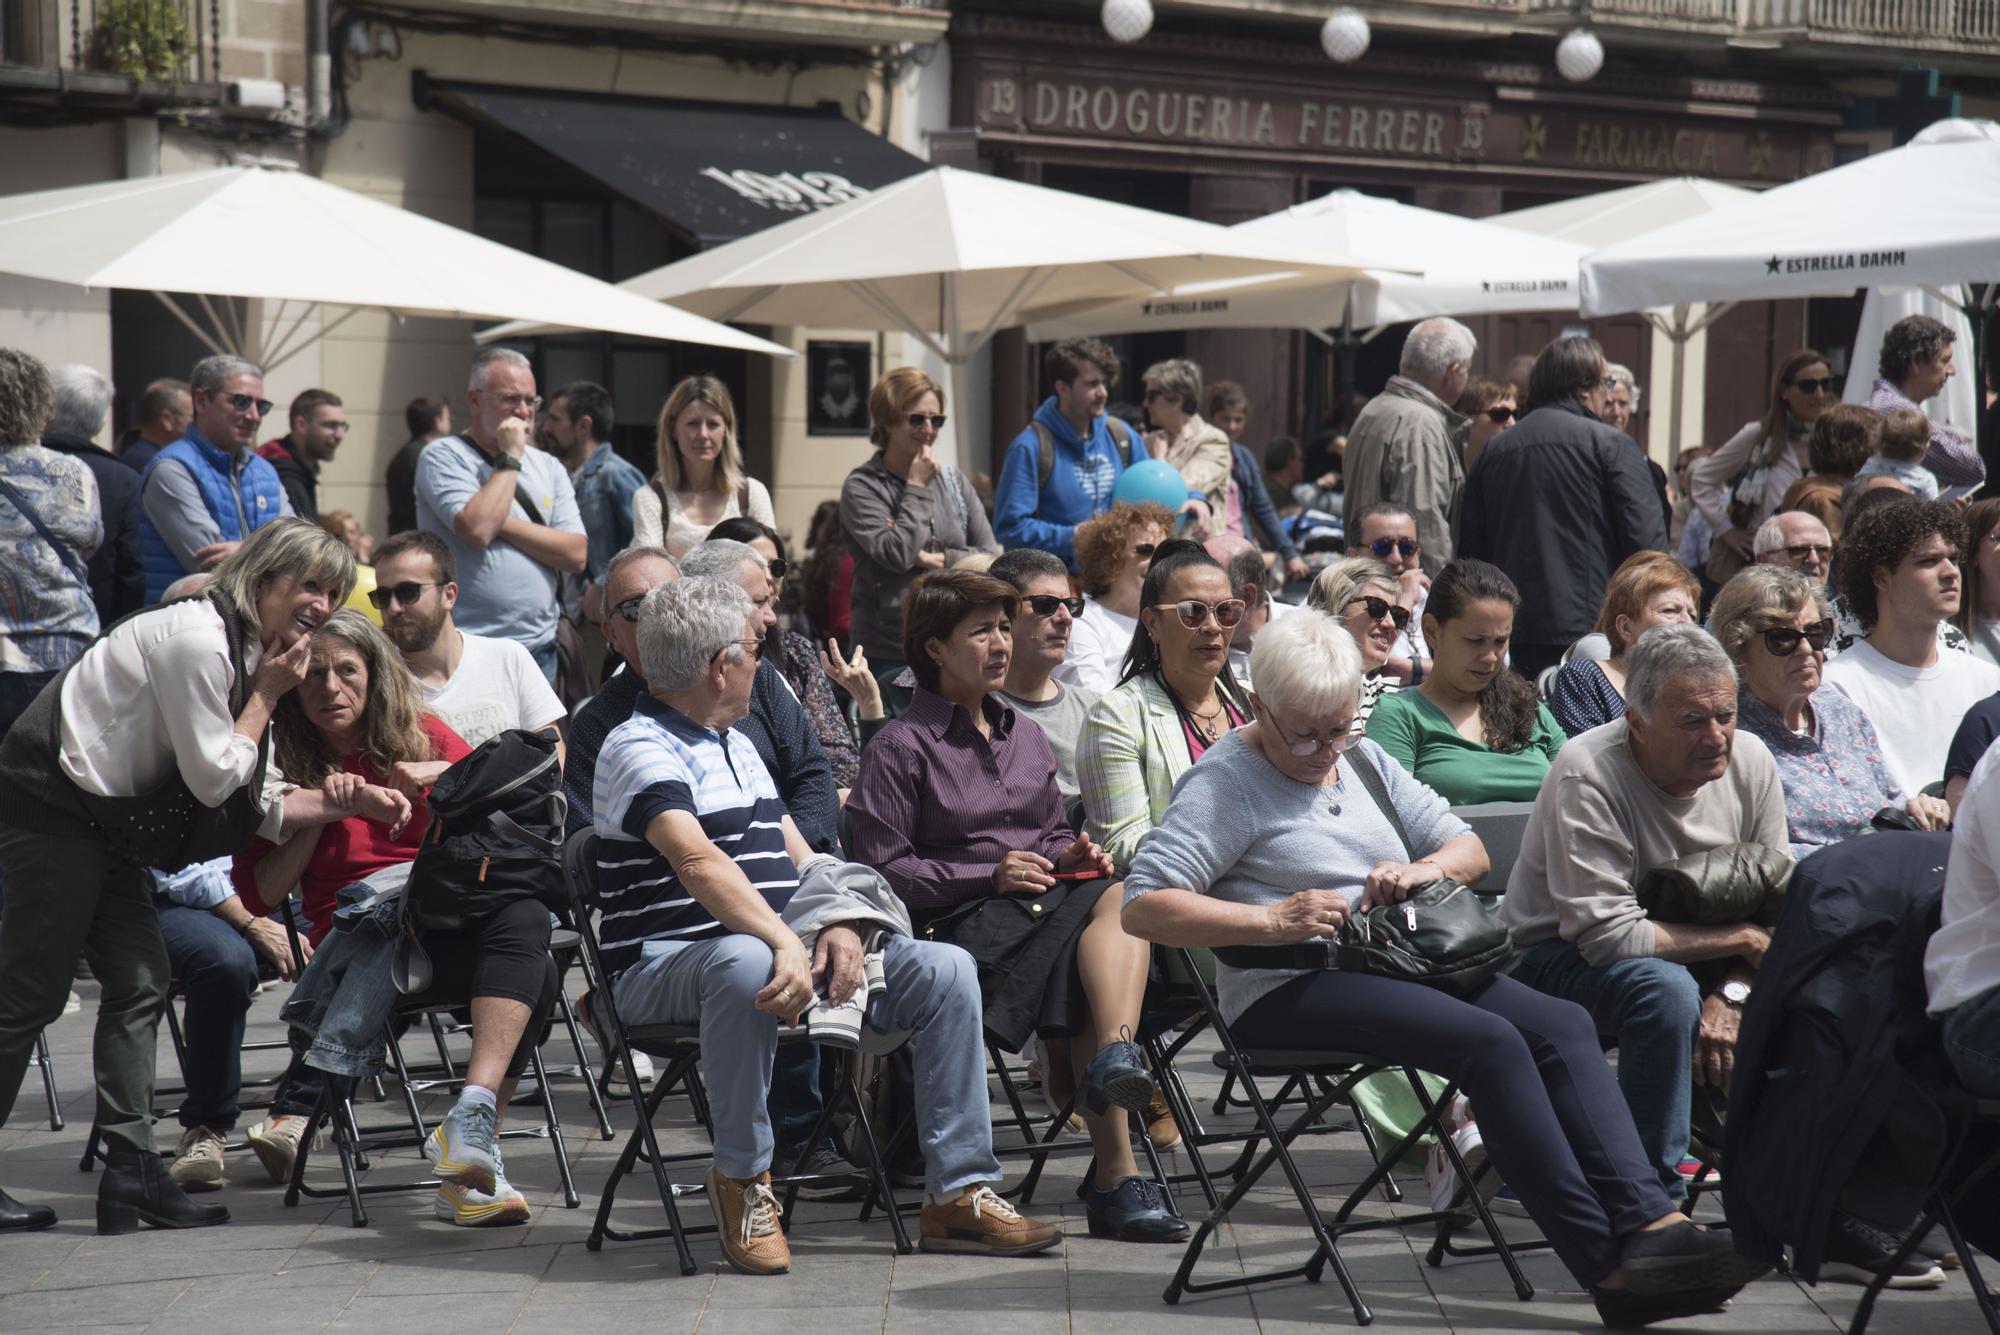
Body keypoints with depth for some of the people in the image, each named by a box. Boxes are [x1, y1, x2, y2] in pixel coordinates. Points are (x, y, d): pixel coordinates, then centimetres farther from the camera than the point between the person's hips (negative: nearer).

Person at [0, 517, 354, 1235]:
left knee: (140, 982, 3)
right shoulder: (196, 638, -20)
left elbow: (246, 804, 7)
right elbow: (213, 779, -17)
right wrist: (268, 694, -10)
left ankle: (132, 1171, 2)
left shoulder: (247, 651, 11)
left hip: (106, 818, 10)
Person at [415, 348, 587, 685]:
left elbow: (577, 555, 2)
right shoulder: (443, 457, -2)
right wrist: (510, 458, -9)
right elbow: (477, 529, -19)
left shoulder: (549, 467, 14)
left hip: (539, 649, 5)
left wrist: (501, 522, -8)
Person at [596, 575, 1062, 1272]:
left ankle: (959, 1194, -5)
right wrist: (783, 943, -40)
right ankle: (741, 1179, -23)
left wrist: (839, 925, -4)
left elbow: (796, 854, 18)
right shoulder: (640, 749, -9)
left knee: (945, 969, -6)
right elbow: (699, 863, -26)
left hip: (778, 944, 8)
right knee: (746, 964, -43)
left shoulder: (736, 745, 22)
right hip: (667, 964, -8)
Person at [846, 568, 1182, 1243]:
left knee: (1122, 897, -30)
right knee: (1087, 956, -33)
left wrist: (1074, 854, 7)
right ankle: (1117, 1173, -40)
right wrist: (988, 875, -14)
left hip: (1049, 897, 6)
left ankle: (1115, 1055, -53)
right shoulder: (900, 747, 3)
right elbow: (884, 869, -5)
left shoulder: (1025, 737, 26)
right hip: (961, 920, -6)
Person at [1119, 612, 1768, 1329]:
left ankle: (1648, 1224, -29)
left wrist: (1428, 867, -4)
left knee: (1562, 1025, -18)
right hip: (1289, 993, -7)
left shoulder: (1363, 759, 18)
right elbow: (1142, 906, -14)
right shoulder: (1224, 784, -4)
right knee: (1492, 1042, -28)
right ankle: (1608, 1264, -29)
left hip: (1397, 965, 7)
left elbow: (1469, 849, 21)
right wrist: (1273, 920, -22)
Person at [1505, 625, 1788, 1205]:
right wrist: (1740, 940, -20)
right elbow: (1609, 935, -28)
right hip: (1561, 955, -6)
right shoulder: (1586, 776, -24)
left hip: (1696, 958, 6)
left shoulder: (1750, 760, -6)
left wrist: (1731, 996, -21)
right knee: (1666, 990, -36)